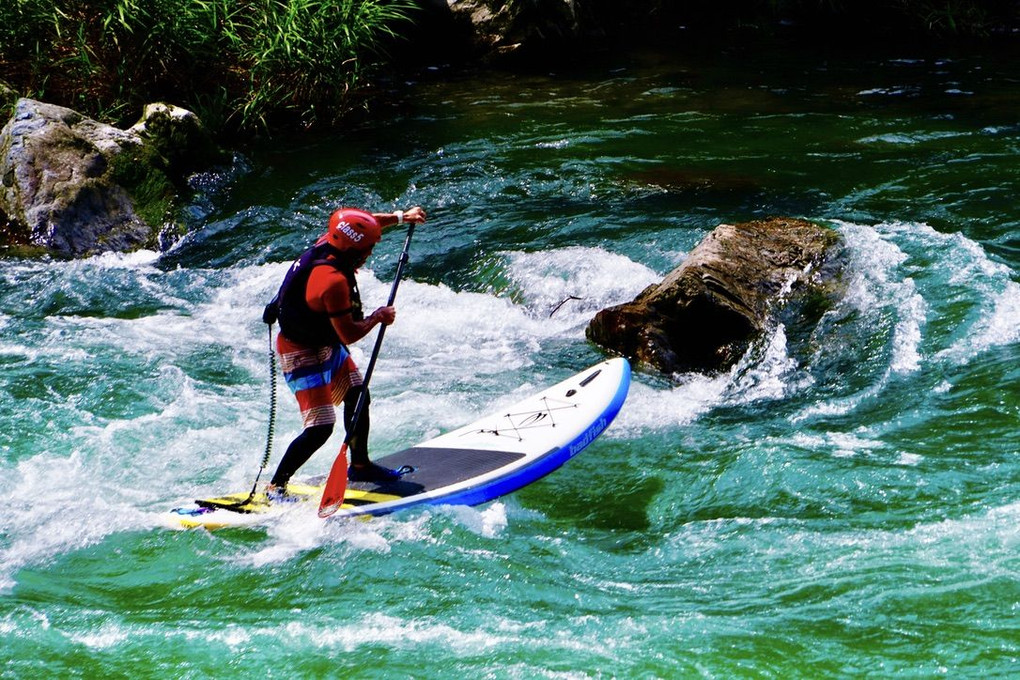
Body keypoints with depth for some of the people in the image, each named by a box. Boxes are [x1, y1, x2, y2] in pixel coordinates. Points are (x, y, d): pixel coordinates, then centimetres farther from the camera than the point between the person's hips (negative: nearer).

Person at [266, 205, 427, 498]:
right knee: (320, 427, -13)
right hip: (302, 353, -10)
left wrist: (400, 217, 18)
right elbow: (349, 335, -28)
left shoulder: (330, 242, -10)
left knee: (358, 397, 21)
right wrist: (378, 317, -12)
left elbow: (365, 224, 14)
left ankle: (359, 465, 39)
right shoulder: (333, 281, -35)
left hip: (327, 345, 10)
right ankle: (275, 487, -4)